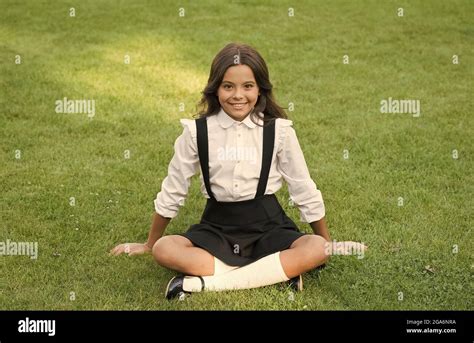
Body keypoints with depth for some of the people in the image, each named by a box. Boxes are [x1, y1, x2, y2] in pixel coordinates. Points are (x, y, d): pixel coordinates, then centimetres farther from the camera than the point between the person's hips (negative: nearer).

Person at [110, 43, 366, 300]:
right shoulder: (197, 132, -5)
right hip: (217, 226, 0)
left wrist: (327, 243, 12)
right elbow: (172, 192, 6)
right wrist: (149, 244, 15)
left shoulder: (279, 131, -5)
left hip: (266, 224, 0)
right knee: (164, 249, -28)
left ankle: (204, 283, -31)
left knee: (316, 250, -30)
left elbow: (304, 190, 5)